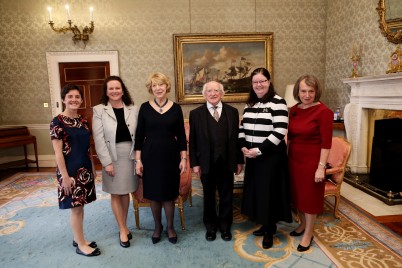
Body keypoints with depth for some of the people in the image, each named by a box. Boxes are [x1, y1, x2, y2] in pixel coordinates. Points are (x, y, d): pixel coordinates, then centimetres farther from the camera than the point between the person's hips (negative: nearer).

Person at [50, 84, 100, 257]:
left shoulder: (83, 120, 7)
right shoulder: (58, 122, -12)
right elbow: (58, 152, -14)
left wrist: (93, 168, 13)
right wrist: (65, 176, -16)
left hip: (85, 168, 6)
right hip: (70, 170, -6)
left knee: (80, 205, 15)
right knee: (75, 207, 3)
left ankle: (78, 239, 31)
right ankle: (81, 245, 17)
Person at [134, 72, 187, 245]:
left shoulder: (176, 108, 0)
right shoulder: (145, 107, -1)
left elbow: (181, 136, 2)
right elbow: (139, 135, 0)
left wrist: (184, 158, -2)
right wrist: (138, 160, -4)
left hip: (170, 156, 0)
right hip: (150, 156, 0)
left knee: (169, 193, 8)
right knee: (154, 194, 10)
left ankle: (170, 227, 29)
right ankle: (157, 227, 32)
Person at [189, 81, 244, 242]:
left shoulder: (232, 112, 3)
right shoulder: (196, 113, -1)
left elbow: (237, 137, 3)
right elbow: (193, 141, -2)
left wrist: (239, 161, 2)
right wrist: (194, 163, -5)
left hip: (227, 163, 1)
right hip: (207, 163, -1)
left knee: (226, 196, 13)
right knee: (209, 197, 14)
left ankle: (225, 227, 33)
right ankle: (210, 227, 34)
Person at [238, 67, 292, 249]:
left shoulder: (278, 102, -11)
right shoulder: (250, 104, 11)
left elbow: (280, 131, -19)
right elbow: (243, 127, 13)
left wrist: (259, 149, -20)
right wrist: (243, 146, -3)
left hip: (271, 156, -6)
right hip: (252, 156, 7)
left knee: (269, 191, 3)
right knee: (256, 190, 14)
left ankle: (270, 230, 22)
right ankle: (264, 224, 33)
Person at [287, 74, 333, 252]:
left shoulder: (323, 111, -15)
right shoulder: (294, 110, 3)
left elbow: (326, 142, -16)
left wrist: (321, 167, -18)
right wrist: (287, 156, 9)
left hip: (311, 160, -6)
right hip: (294, 158, 6)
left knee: (310, 196, 8)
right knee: (298, 193, 18)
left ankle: (308, 234, 26)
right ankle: (303, 224, 40)